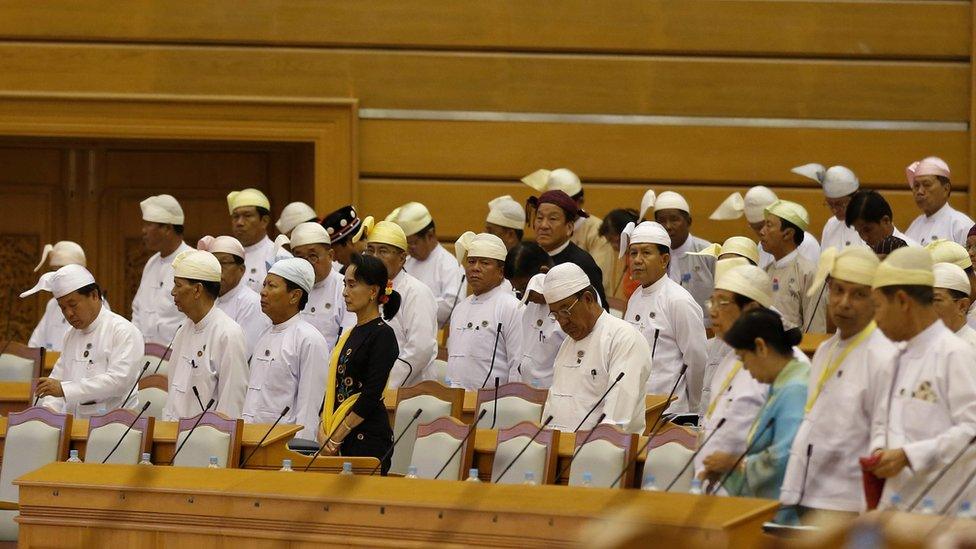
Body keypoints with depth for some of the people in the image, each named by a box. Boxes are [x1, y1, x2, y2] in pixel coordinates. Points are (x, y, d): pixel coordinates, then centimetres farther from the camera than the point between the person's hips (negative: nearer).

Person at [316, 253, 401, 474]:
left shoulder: (382, 335, -8)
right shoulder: (350, 334, 16)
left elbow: (371, 396, -14)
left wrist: (337, 438, -12)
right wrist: (323, 429, 2)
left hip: (368, 439, -8)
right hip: (337, 439, 8)